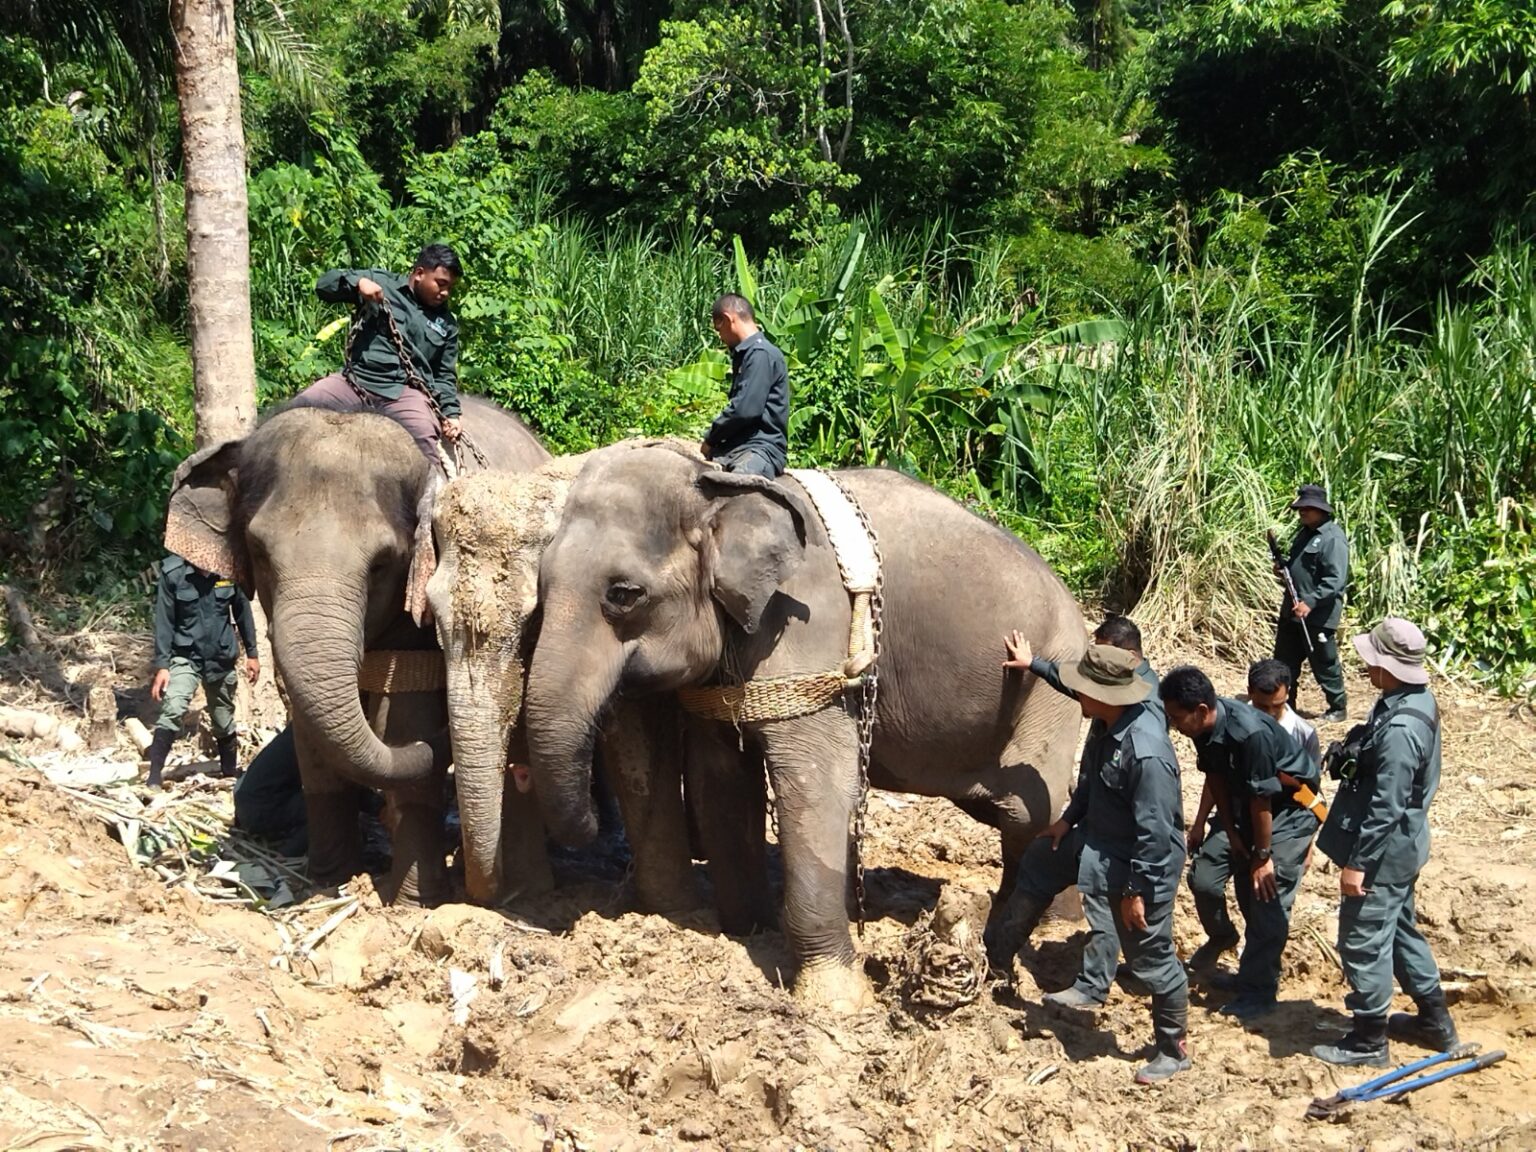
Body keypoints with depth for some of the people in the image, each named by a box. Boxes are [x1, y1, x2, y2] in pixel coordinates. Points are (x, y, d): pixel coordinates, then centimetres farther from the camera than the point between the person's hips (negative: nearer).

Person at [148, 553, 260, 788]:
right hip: (186, 657, -3)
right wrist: (161, 665, -13)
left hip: (222, 659, 3)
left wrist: (251, 654, 8)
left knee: (224, 722, 14)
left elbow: (242, 610, 4)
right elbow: (164, 621, -11)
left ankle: (230, 775, 33)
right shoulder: (173, 573, -14)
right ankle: (153, 780, -24)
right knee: (172, 710, -24)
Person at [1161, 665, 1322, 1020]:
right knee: (1247, 893, 12)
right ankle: (1254, 974, 29)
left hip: (1290, 809, -8)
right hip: (1247, 805, 8)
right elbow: (1216, 777, 2)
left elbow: (1262, 799, -27)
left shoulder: (1250, 733, -36)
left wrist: (1263, 856, -19)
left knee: (1268, 899, -7)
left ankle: (1258, 991, 1)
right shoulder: (1205, 726, -13)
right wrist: (1230, 831, 4)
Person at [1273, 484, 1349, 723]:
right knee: (1285, 660, 15)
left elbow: (1335, 580, -24)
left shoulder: (1333, 538, -17)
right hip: (1293, 610, 9)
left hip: (1318, 614, -9)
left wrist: (1310, 602, -29)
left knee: (1324, 663, 1)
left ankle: (1338, 709, 14)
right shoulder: (1305, 532, 13)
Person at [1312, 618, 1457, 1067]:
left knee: (1364, 943, 3)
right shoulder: (1417, 699, 1)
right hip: (1401, 846, 10)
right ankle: (1435, 1021, 36)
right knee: (1400, 930, 24)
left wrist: (1358, 862, -21)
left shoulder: (1399, 729, -30)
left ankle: (1368, 1041, 16)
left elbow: (1385, 807, -27)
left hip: (1384, 852, -10)